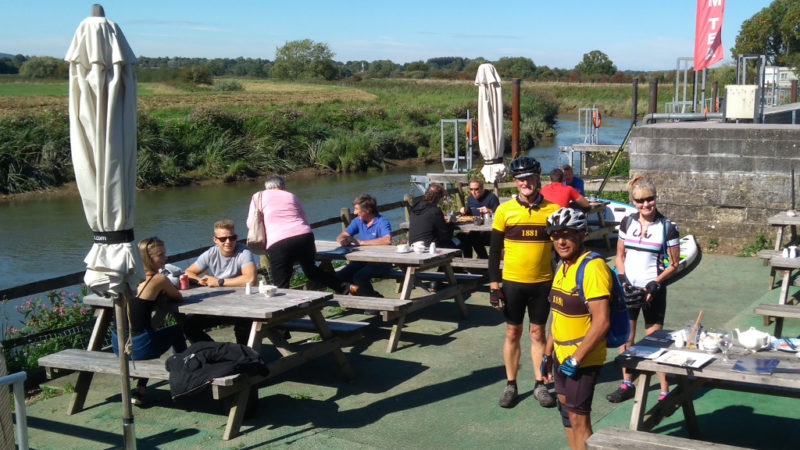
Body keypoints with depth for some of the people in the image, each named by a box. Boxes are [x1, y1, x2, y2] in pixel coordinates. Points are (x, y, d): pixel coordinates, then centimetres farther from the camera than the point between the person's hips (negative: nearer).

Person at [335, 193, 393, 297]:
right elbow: (341, 236, 11)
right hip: (362, 260, 7)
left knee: (359, 277, -31)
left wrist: (361, 242, -25)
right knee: (339, 277, -14)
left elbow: (387, 240, -31)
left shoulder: (382, 222, -12)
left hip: (381, 262, -6)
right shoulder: (358, 221, 9)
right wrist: (343, 240, -17)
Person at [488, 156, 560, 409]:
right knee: (512, 333, 8)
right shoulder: (504, 210, -4)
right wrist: (494, 285, -4)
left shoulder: (553, 210, -2)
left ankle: (540, 385, 20)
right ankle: (510, 385, 19)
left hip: (543, 283, 0)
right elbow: (494, 250, 0)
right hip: (512, 282, 0)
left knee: (537, 333, 9)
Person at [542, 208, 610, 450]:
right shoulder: (563, 266, 8)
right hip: (561, 356, 9)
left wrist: (575, 359, -22)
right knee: (566, 411, 18)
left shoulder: (592, 268, -21)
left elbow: (601, 321, -26)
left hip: (582, 359, -9)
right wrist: (547, 353, 17)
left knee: (578, 417, -1)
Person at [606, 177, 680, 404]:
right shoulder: (627, 223, 3)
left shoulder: (667, 227, -7)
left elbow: (673, 265, -2)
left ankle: (665, 391, 6)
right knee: (625, 336, 11)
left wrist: (655, 283, -15)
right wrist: (622, 278, -5)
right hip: (627, 289, 4)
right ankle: (626, 384, 26)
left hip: (652, 291, -4)